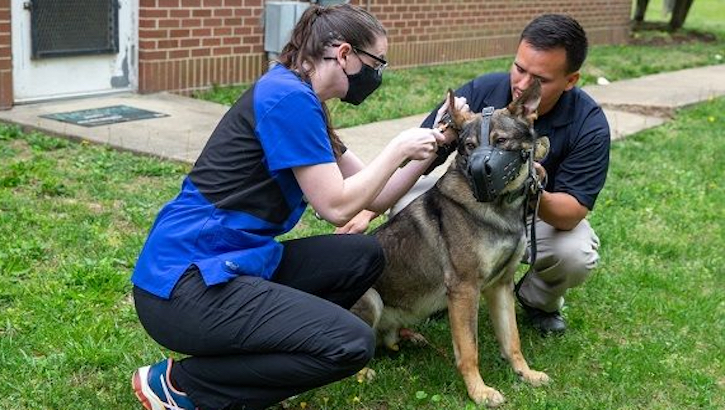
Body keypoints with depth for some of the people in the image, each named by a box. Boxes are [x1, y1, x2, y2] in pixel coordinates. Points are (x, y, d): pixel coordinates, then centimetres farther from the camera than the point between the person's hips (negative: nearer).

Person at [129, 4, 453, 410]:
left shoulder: (302, 102, 15)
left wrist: (432, 145, 7)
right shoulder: (288, 97, -15)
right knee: (352, 344, -17)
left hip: (232, 263, 10)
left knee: (365, 256, 10)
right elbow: (337, 206, -14)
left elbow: (373, 197, 16)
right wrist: (400, 147, -4)